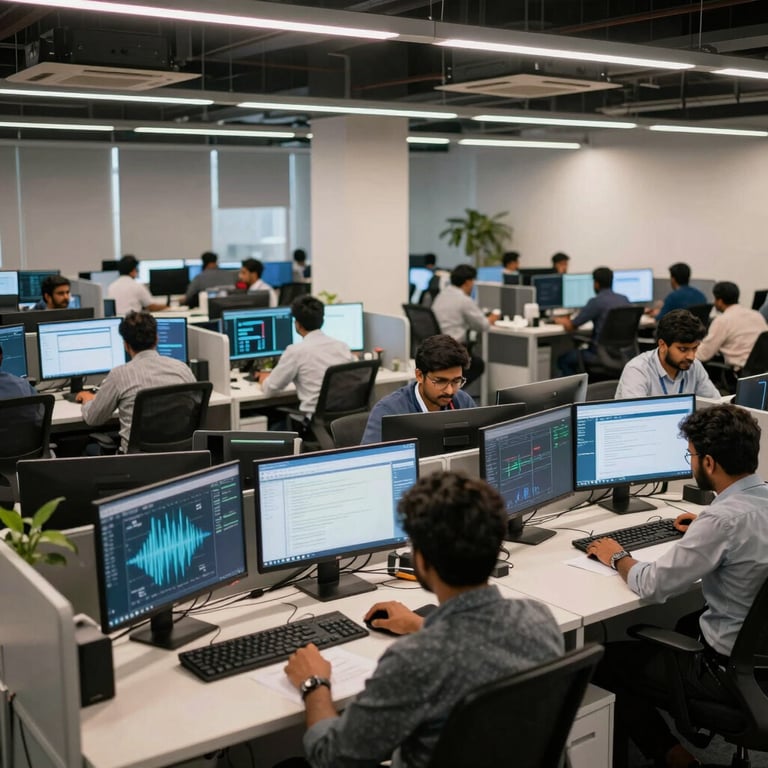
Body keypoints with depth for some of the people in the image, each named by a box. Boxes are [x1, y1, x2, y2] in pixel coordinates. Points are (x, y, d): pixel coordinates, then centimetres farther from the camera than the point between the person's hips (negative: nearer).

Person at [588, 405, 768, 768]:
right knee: (684, 626, 34)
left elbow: (652, 585, -21)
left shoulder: (723, 519, -29)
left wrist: (618, 557, -2)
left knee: (605, 660, 6)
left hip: (733, 668, -9)